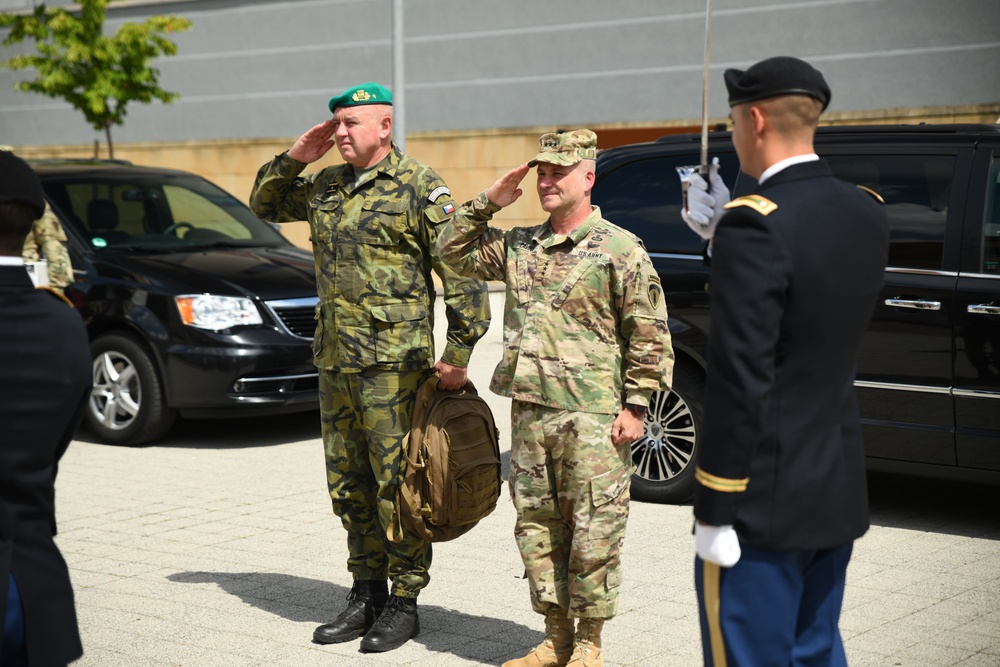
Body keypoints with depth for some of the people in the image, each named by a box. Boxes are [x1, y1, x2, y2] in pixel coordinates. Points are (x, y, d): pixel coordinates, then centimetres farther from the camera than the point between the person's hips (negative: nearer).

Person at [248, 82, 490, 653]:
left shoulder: (419, 186, -7)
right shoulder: (324, 186, 13)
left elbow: (462, 270, -9)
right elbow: (265, 205, 28)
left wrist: (459, 352, -14)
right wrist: (295, 158, 9)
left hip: (394, 361, -7)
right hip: (335, 360, 7)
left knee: (398, 482, -2)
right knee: (350, 483, 12)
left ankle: (404, 604, 8)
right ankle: (367, 594, 24)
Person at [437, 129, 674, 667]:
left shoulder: (619, 249, -5)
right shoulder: (518, 245, 13)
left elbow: (649, 335, -5)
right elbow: (454, 250, 21)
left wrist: (635, 406, -10)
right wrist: (487, 203, 8)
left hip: (592, 417, -6)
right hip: (529, 411, 6)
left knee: (593, 533, 0)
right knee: (537, 527, 12)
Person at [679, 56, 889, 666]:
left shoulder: (755, 225, -20)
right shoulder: (867, 214, 4)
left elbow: (741, 381, -22)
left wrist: (714, 514, -16)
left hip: (767, 502, -8)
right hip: (840, 497, 8)